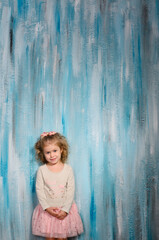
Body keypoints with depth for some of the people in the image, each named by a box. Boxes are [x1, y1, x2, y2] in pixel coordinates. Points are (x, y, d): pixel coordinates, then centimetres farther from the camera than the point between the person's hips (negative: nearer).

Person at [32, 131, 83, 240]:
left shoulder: (68, 169, -5)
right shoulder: (42, 170, -5)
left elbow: (71, 190, -6)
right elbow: (39, 190, -5)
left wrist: (65, 209, -11)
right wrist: (47, 208, -12)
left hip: (64, 210, 0)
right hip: (47, 210, 0)